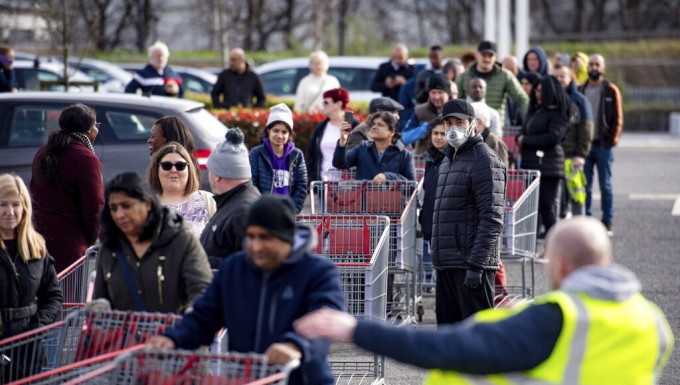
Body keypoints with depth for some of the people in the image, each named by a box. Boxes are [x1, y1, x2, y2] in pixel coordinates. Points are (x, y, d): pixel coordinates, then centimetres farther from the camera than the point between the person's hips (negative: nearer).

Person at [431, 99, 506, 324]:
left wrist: (476, 264, -22)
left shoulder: (484, 161, -9)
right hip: (446, 264, 9)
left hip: (472, 263, -9)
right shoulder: (448, 160, 20)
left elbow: (492, 219, -17)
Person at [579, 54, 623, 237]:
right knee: (585, 186, 2)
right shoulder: (581, 90, 10)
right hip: (584, 145, 3)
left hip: (603, 146, -3)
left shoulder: (611, 91, 1)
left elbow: (618, 118, 0)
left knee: (605, 186, 2)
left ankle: (607, 223, 6)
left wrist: (612, 141, -8)